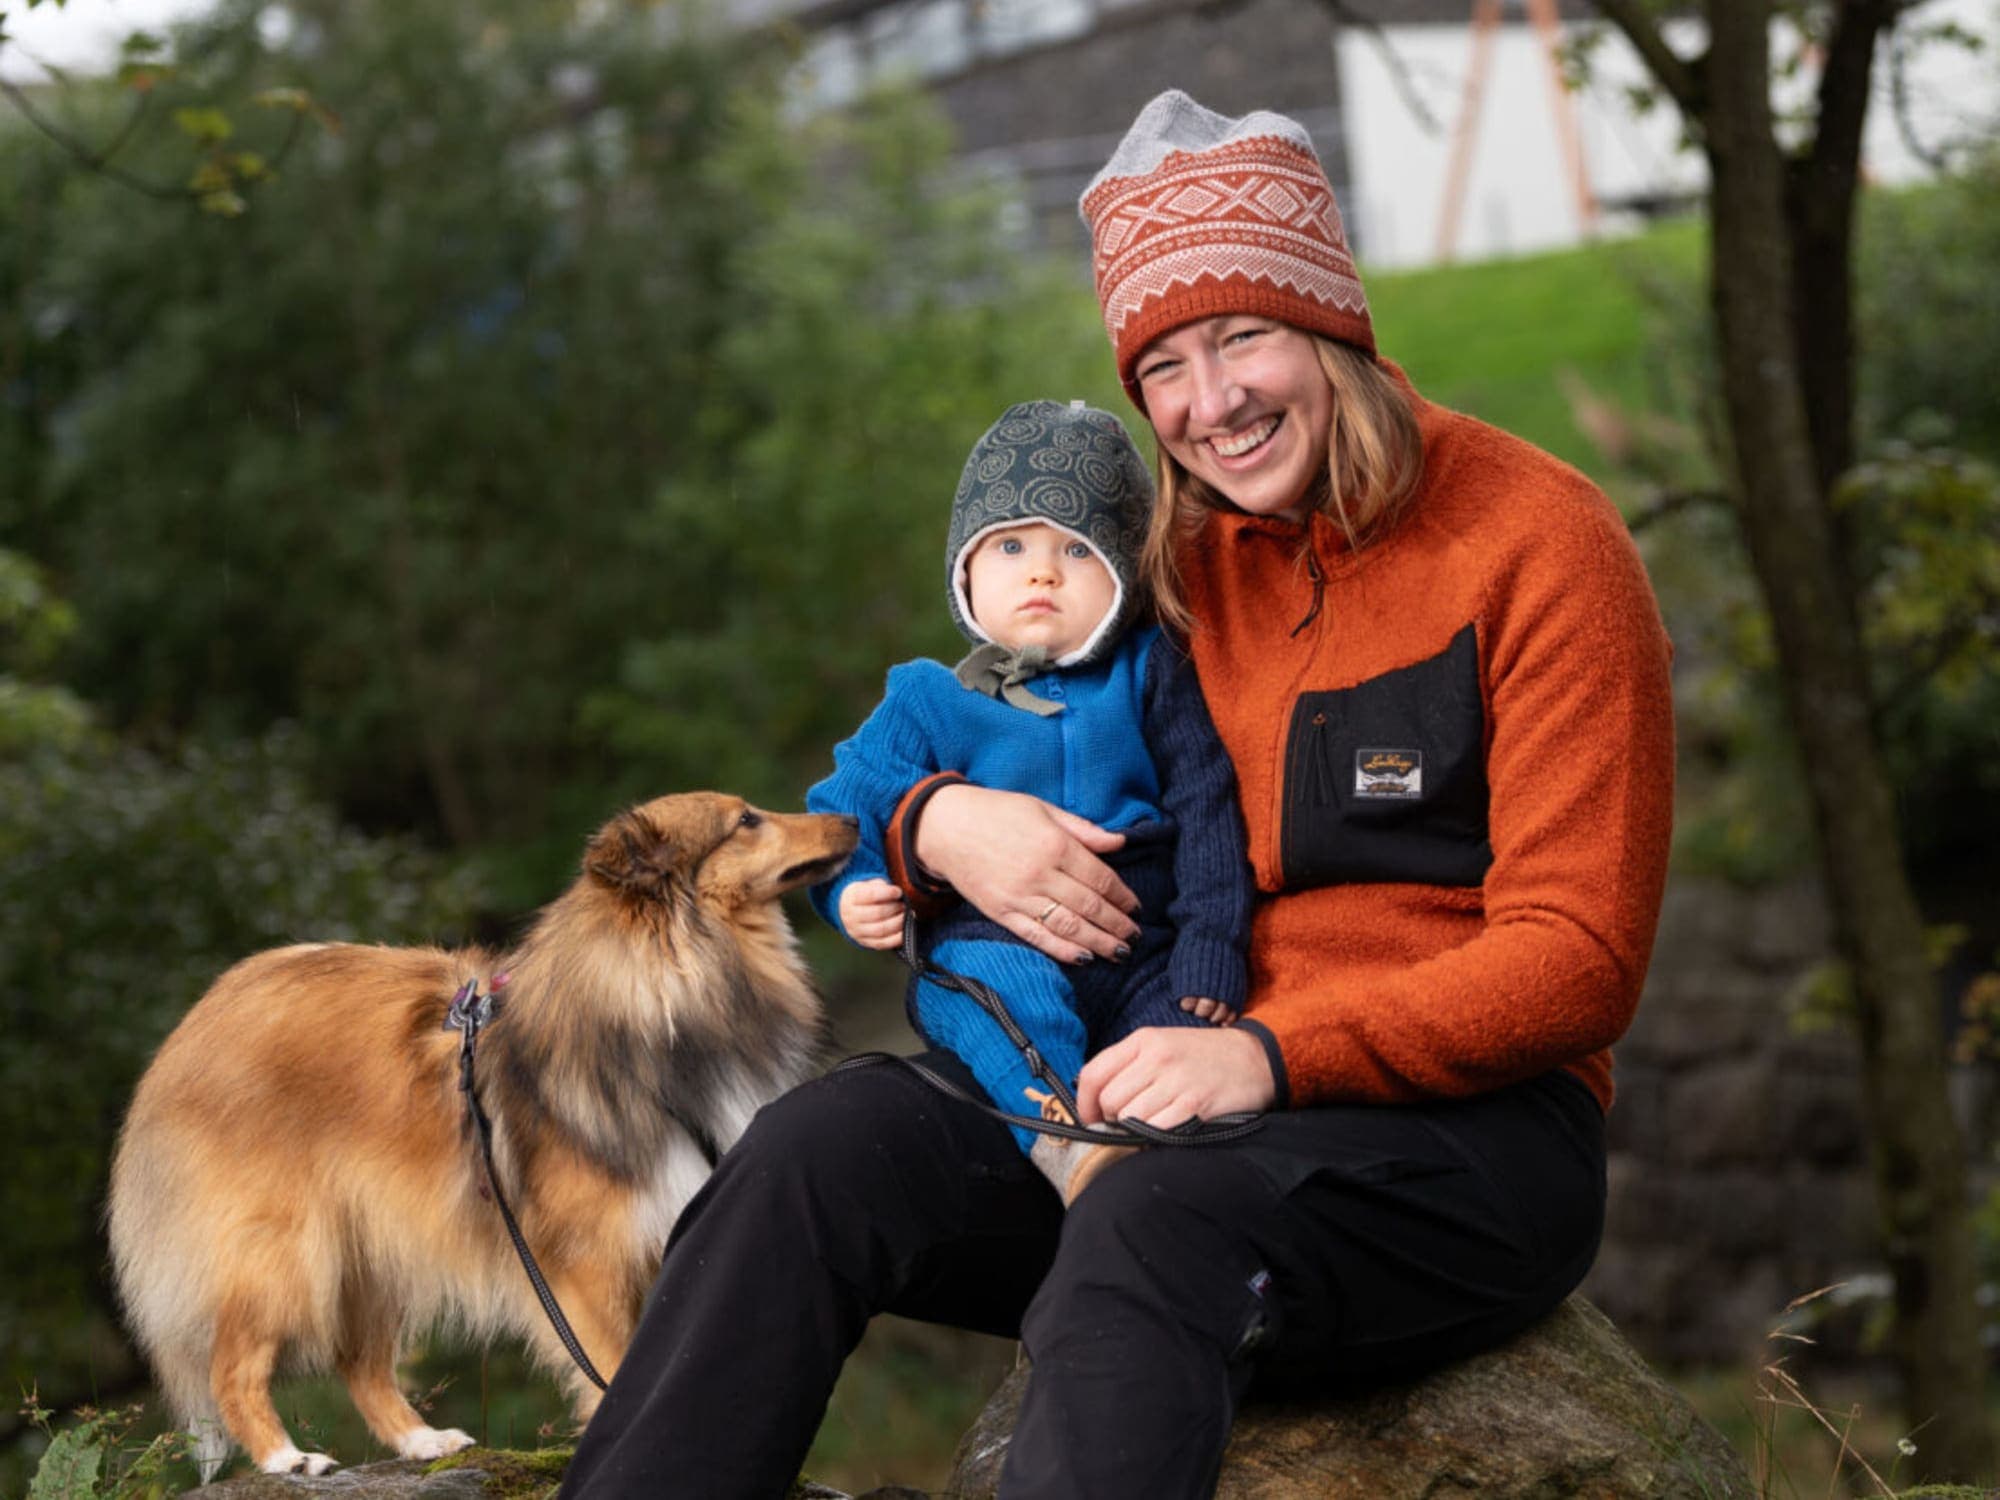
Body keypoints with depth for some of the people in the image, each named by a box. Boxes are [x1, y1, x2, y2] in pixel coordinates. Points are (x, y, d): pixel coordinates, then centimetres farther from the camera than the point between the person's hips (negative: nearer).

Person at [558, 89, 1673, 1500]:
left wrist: (1272, 1054, -24)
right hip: (1216, 1096, 5)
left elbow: (1577, 960, -10)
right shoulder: (1181, 561, 12)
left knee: (1153, 1224, -38)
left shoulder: (1537, 541, -4)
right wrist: (943, 822, -9)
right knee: (828, 1144, -20)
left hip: (1469, 1127, -5)